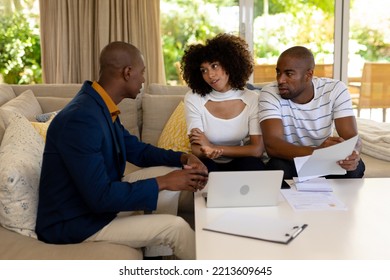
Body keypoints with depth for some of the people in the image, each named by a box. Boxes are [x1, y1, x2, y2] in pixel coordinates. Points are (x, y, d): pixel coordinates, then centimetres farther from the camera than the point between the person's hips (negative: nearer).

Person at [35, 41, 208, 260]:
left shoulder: (102, 107, 1)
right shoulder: (81, 118, -29)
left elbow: (137, 151, 14)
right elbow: (100, 197, -31)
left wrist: (182, 158, -2)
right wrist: (163, 183, -23)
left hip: (97, 199, 10)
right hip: (75, 223, -10)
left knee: (167, 174, 14)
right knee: (176, 227, -13)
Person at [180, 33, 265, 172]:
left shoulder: (252, 99, -8)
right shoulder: (193, 98, -9)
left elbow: (257, 149, -14)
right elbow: (196, 149, -12)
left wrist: (214, 148, -21)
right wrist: (207, 152, -37)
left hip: (242, 163, 1)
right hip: (209, 164, -1)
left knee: (252, 165, -32)